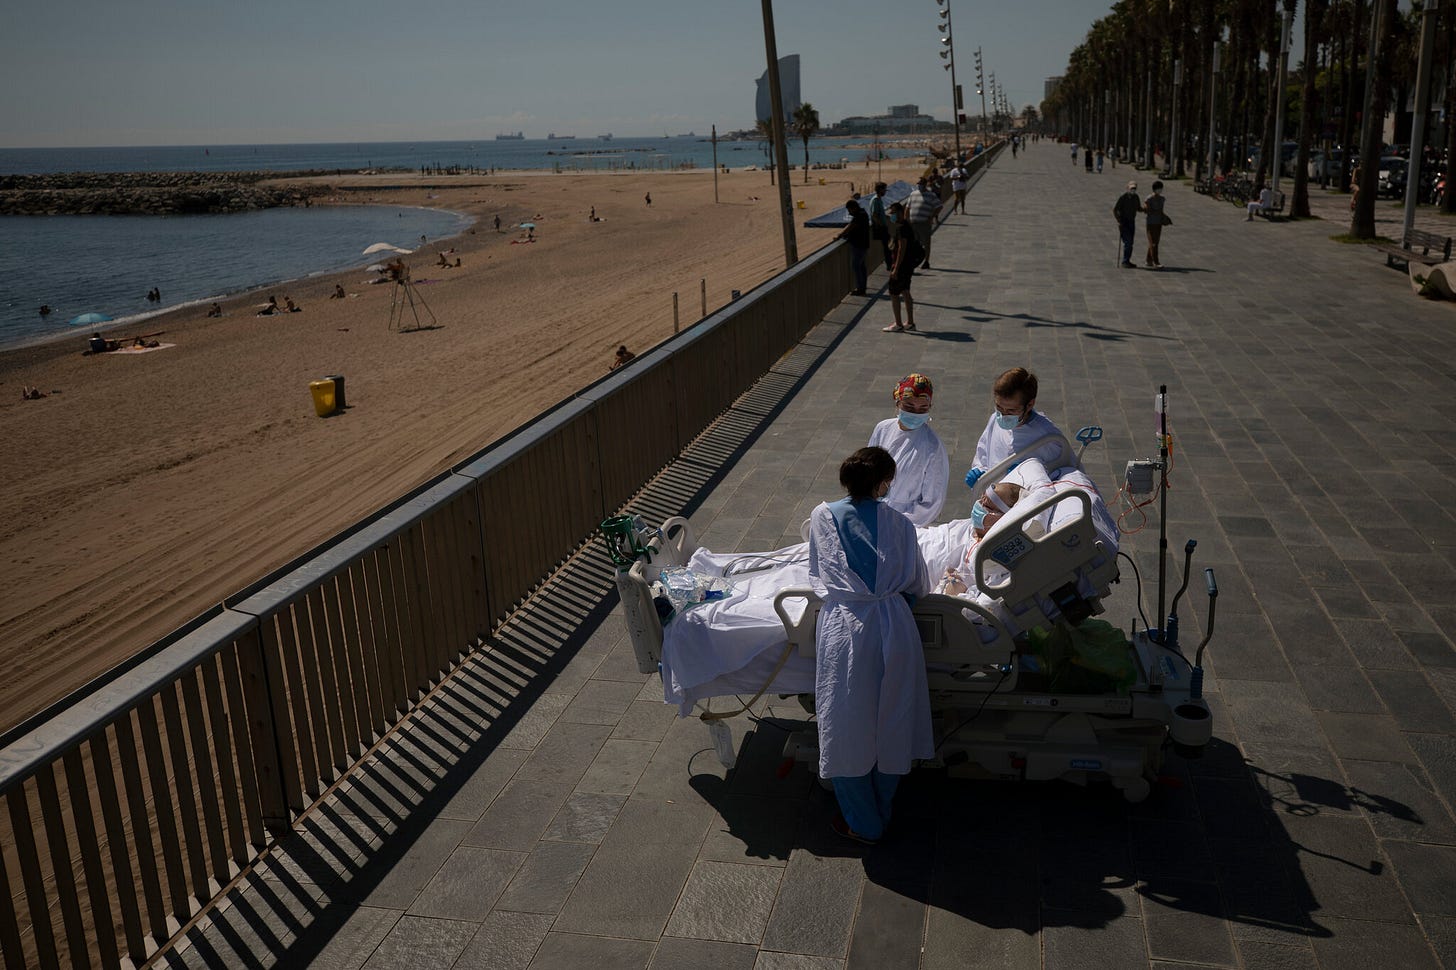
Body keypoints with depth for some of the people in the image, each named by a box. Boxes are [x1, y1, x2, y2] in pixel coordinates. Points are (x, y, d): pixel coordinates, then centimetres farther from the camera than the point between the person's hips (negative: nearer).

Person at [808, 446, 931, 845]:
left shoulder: (822, 517, 1)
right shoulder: (898, 521, 1)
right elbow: (918, 585, 8)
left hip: (842, 628, -1)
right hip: (893, 626, 2)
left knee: (846, 730, 12)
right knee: (890, 725, 18)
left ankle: (863, 824, 25)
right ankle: (881, 813, 35)